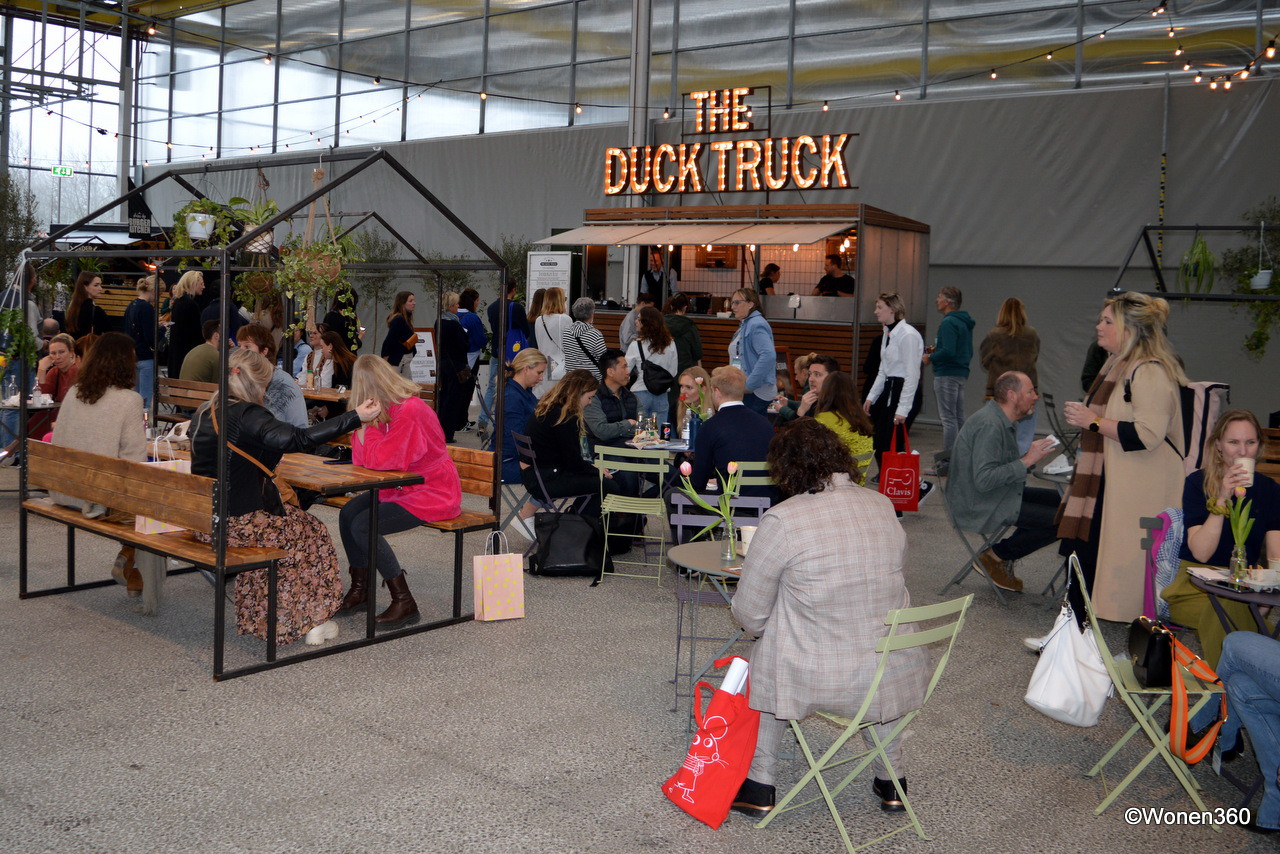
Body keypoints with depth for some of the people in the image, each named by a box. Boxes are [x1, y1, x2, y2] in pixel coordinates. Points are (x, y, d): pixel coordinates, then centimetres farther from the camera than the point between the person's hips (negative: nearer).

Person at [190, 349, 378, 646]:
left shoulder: (203, 413, 7)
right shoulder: (247, 415, -18)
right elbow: (297, 439, -31)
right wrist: (355, 417, -33)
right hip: (237, 524, -8)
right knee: (313, 533, 13)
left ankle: (260, 619, 31)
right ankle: (311, 622, 18)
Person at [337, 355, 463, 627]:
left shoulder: (409, 411, -24)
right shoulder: (386, 409, 6)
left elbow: (380, 460, -28)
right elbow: (361, 461, 5)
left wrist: (368, 423, -16)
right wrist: (363, 422, -8)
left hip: (432, 493, -10)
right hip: (403, 487, 10)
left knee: (363, 526, -19)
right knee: (348, 513, 4)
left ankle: (404, 603, -10)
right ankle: (359, 591, 17)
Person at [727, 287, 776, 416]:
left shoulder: (756, 325, -14)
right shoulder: (744, 326, 18)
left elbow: (768, 356, -28)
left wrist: (749, 385, -25)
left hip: (755, 394, -10)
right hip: (744, 392, 10)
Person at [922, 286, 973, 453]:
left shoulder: (948, 322, -16)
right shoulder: (965, 322, 14)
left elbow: (948, 351, -25)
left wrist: (931, 358, -9)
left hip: (946, 375, -10)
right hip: (961, 373, 10)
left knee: (948, 419, -7)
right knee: (959, 418, 14)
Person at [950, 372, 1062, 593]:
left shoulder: (1005, 421, 12)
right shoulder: (989, 425, -22)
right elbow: (984, 480, -29)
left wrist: (1031, 456, 3)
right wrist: (1026, 461, -23)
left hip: (1002, 494, 11)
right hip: (978, 507, -11)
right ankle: (997, 556, -1)